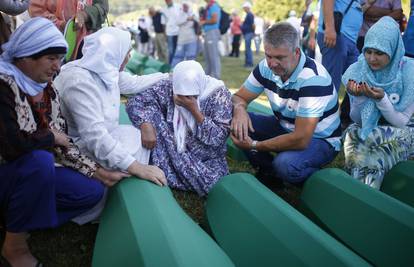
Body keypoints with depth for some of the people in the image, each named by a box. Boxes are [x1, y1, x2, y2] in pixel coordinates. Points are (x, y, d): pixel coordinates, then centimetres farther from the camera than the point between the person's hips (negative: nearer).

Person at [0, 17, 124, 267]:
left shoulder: (48, 89, 1)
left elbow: (62, 143, 4)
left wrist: (98, 171, -3)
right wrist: (51, 136, -16)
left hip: (34, 171, 7)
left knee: (92, 191, -5)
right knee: (40, 160, -35)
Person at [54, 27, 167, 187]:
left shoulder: (105, 70, -3)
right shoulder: (80, 81, -30)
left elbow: (134, 83, 17)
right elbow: (95, 136, -36)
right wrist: (136, 167, -38)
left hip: (102, 136, 9)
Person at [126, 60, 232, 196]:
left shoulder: (219, 94, -17)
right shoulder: (168, 87, -13)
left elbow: (219, 138, -22)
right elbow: (134, 102, -15)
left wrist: (194, 110, -30)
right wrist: (145, 125, -34)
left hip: (207, 159, -1)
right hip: (173, 152, 1)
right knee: (151, 111, -20)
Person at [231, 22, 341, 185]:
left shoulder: (313, 79, -31)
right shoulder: (266, 67, -10)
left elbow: (301, 140, -35)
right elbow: (239, 97, 0)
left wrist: (254, 145, -29)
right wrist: (239, 109, -26)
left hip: (320, 139, -6)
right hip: (284, 128, 6)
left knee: (286, 164, -37)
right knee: (237, 123, -14)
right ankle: (269, 172, 3)